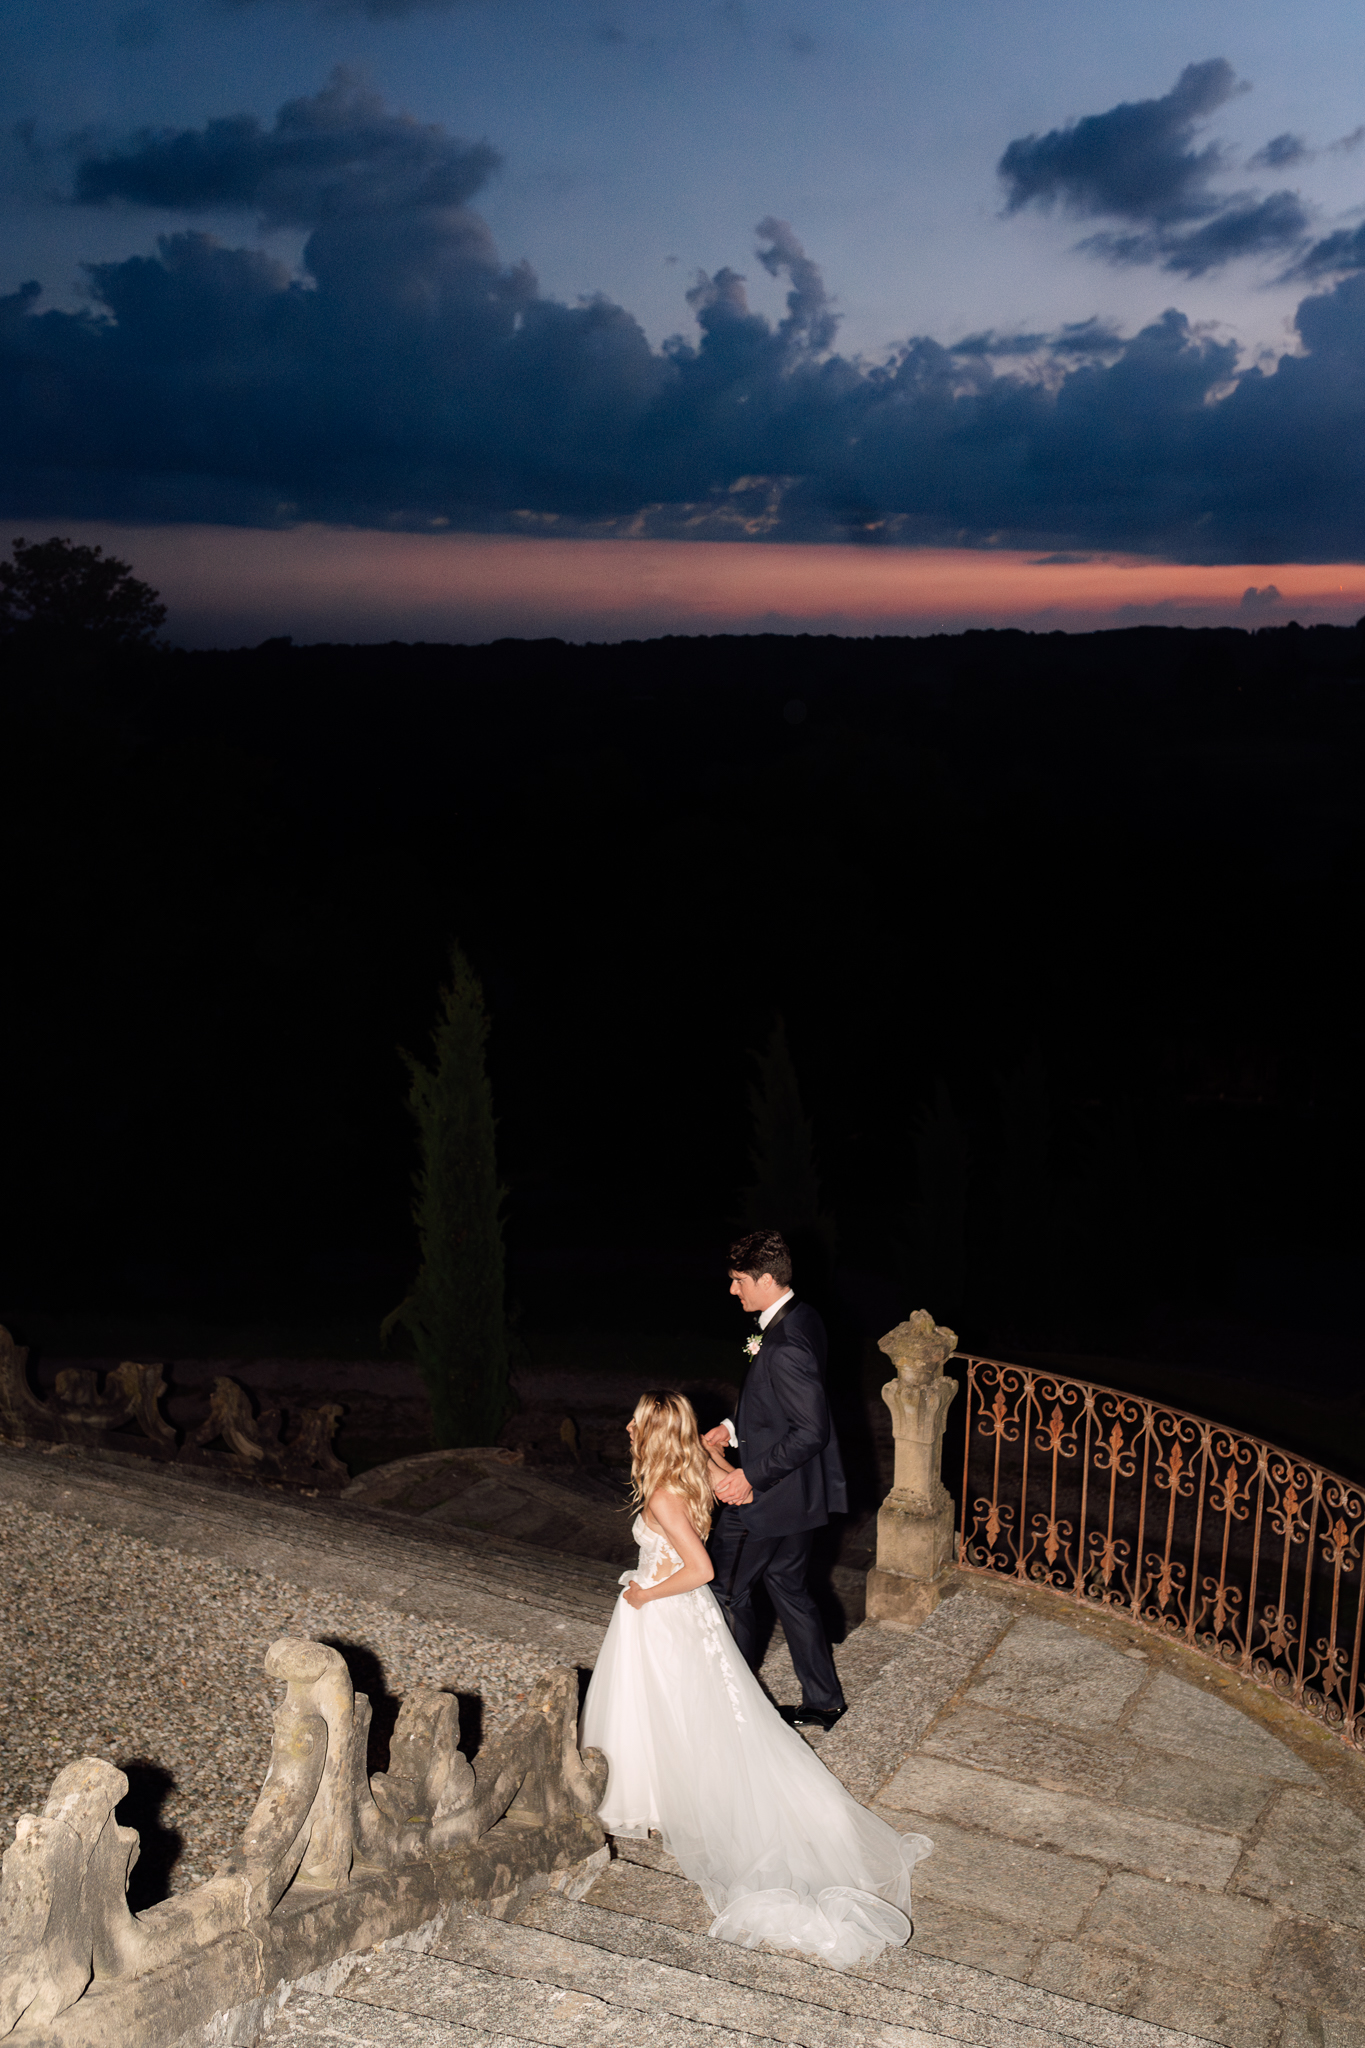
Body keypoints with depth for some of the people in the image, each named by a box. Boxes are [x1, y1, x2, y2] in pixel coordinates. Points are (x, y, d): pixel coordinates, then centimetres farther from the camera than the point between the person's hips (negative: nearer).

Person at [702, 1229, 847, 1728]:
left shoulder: (785, 1347, -29)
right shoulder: (800, 1319, 2)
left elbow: (810, 1431, -28)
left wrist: (751, 1476, -23)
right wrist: (732, 1427, 6)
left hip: (772, 1497, -9)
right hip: (801, 1493, 10)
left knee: (724, 1590, 9)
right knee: (788, 1589, 20)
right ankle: (822, 1703, 30)